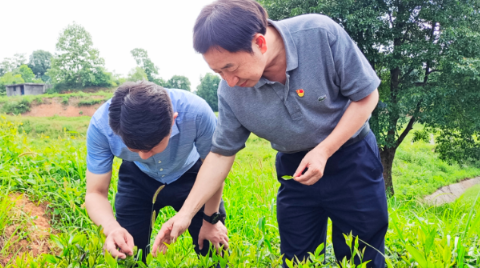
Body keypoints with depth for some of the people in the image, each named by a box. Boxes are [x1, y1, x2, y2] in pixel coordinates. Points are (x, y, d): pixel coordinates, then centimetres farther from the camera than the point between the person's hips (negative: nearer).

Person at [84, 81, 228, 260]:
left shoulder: (195, 112, -38)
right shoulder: (101, 124, -33)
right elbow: (95, 193, -23)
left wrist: (211, 219, -7)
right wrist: (111, 228, -44)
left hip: (190, 174, -1)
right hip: (138, 178, 1)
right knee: (127, 253, 1)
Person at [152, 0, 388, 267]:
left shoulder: (321, 34, -26)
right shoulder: (231, 91, -16)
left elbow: (366, 95, -14)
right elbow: (221, 154, -6)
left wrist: (323, 151, -22)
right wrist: (186, 212, -10)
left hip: (350, 157, -1)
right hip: (294, 168, 2)